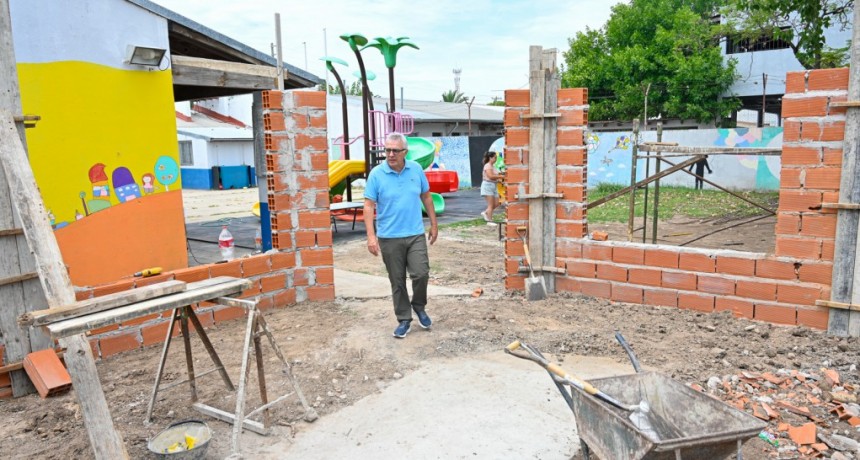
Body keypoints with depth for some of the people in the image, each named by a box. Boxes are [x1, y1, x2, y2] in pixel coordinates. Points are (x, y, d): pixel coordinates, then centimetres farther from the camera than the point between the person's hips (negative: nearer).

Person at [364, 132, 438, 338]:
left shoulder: (416, 169, 1)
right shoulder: (376, 174, -7)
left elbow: (426, 197, 11)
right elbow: (369, 206, -8)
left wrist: (434, 224, 12)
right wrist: (371, 236, -16)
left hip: (415, 234, 2)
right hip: (389, 238, -1)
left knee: (421, 274, -8)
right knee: (397, 282, 7)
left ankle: (419, 307, 21)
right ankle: (404, 319, 22)